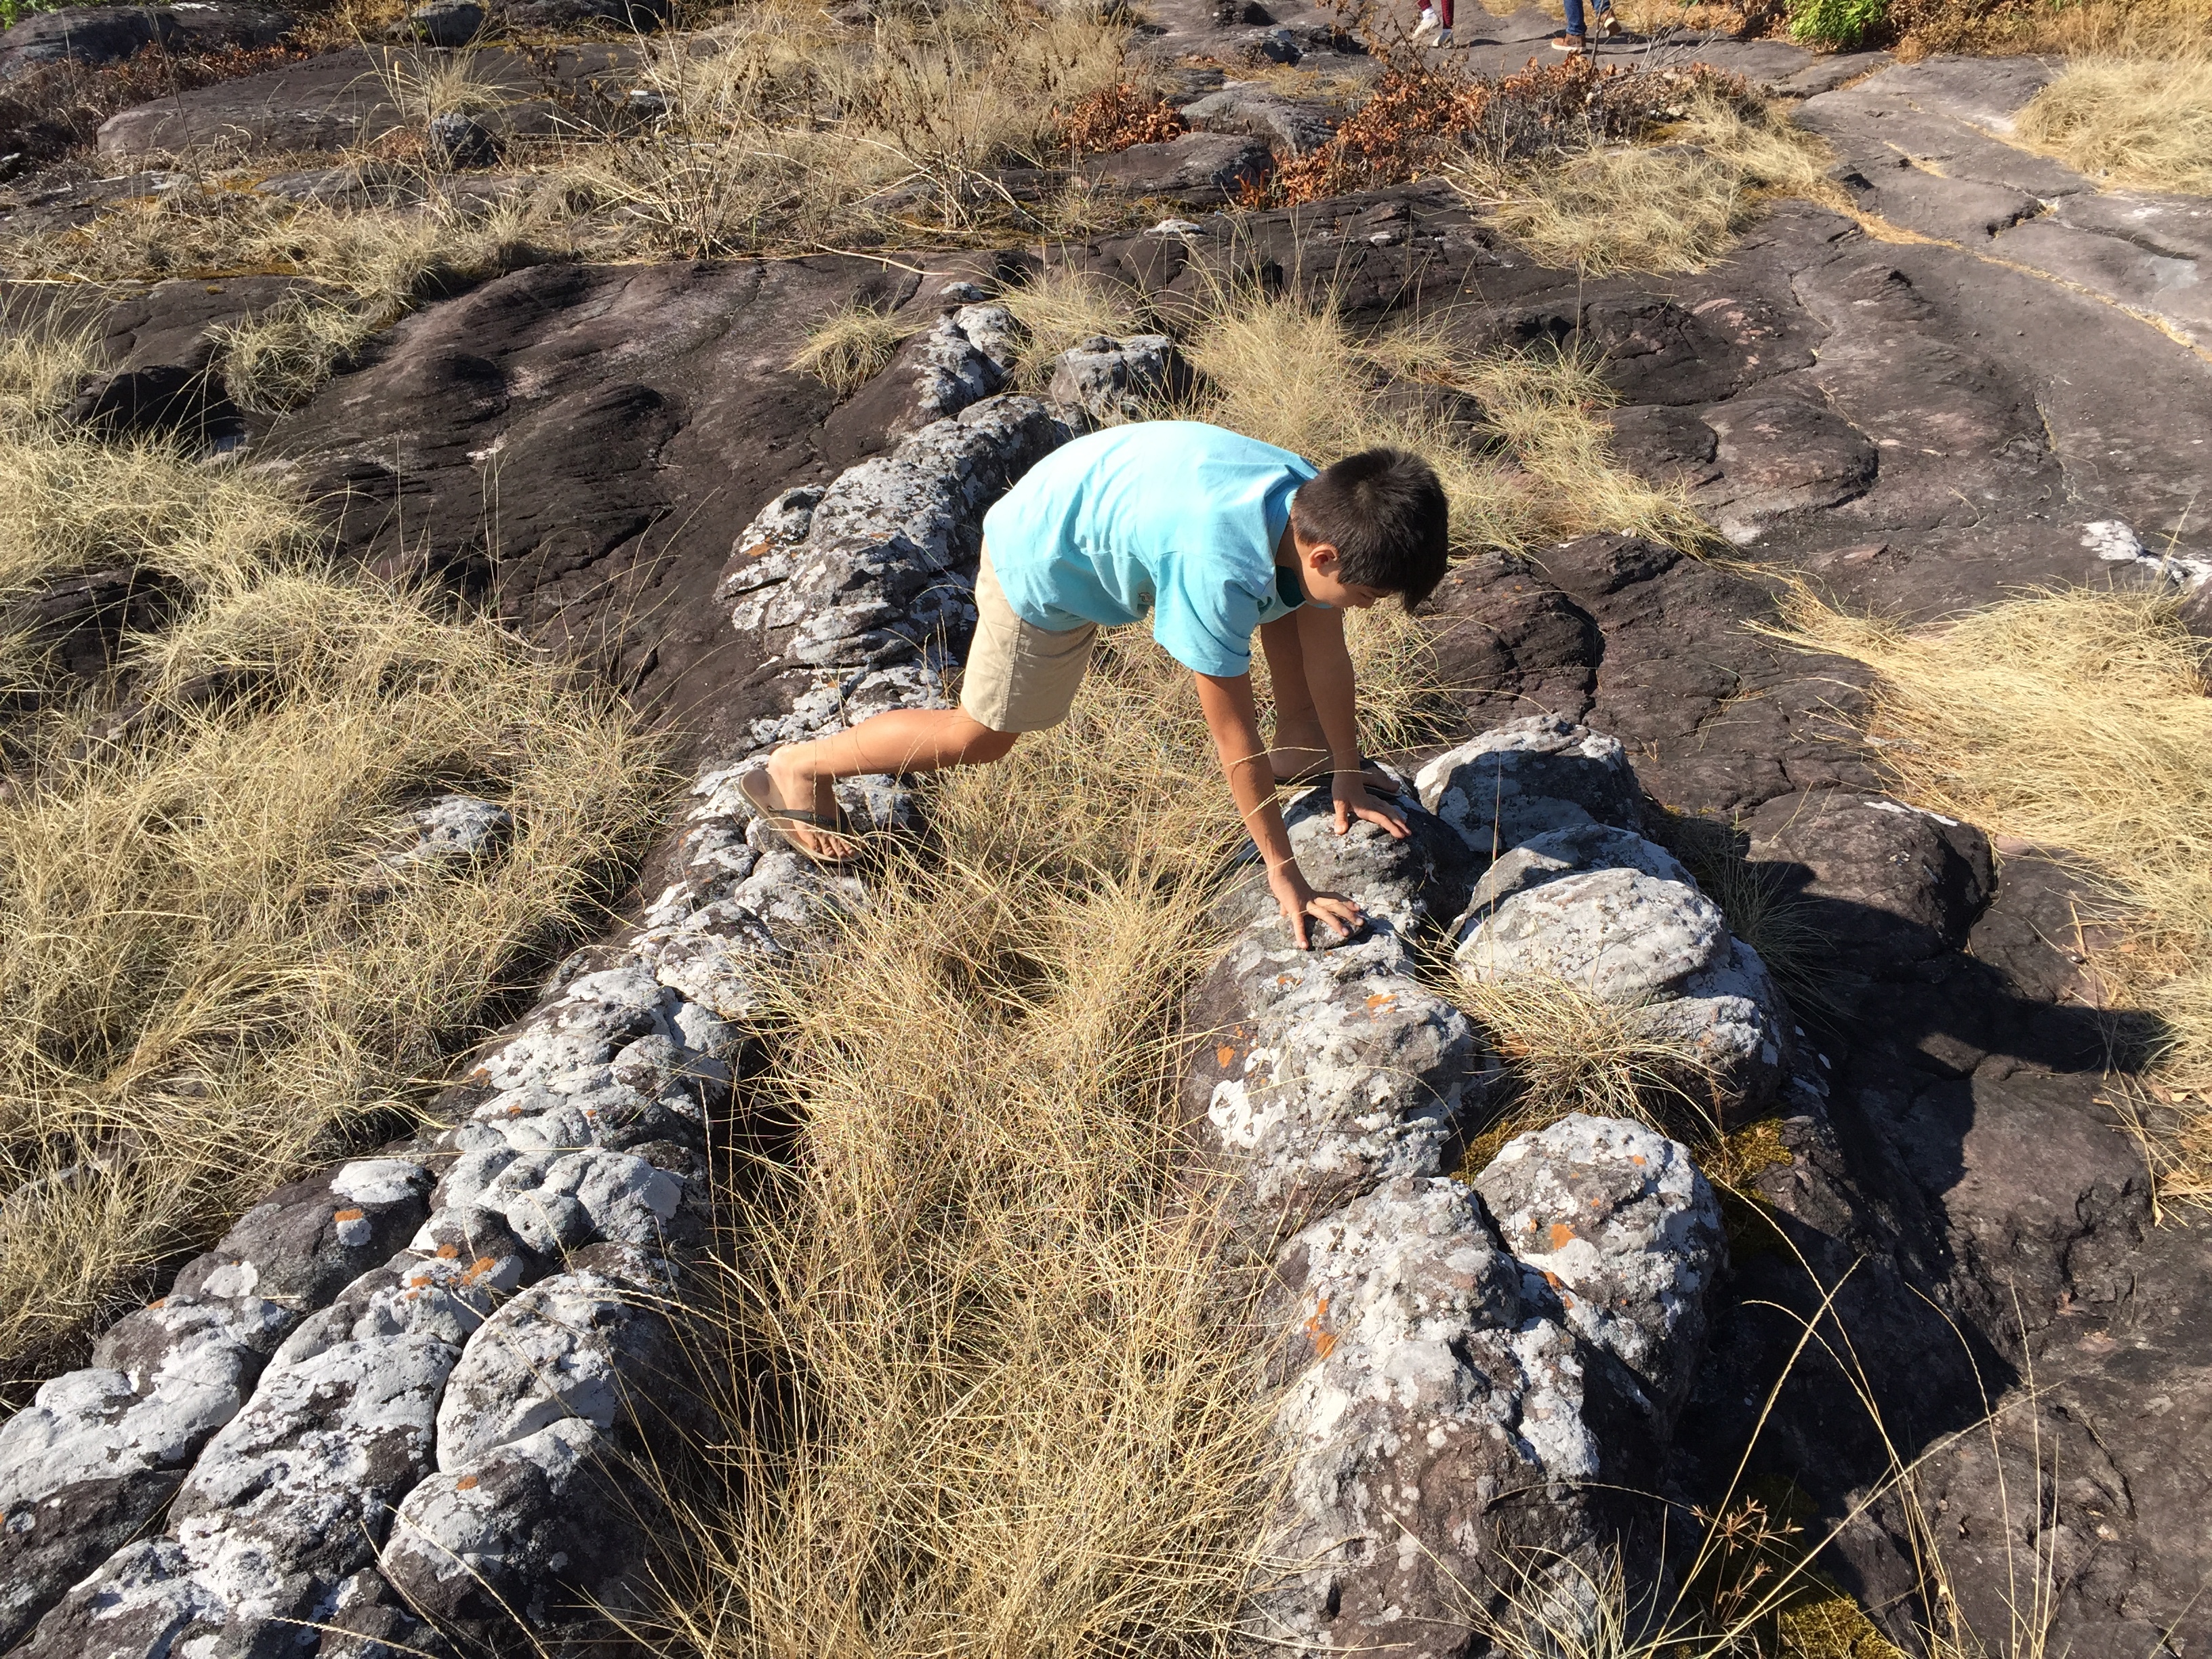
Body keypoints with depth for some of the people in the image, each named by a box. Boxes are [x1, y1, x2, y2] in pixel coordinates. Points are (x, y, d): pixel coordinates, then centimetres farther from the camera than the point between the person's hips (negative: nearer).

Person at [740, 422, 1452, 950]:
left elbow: (1325, 646, -4)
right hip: (1046, 560, -7)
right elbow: (1231, 731, -33)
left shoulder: (1318, 509, -18)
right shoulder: (1220, 570, -40)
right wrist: (1284, 872, -25)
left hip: (1110, 500, 7)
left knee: (1289, 603, 5)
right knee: (979, 738, 6)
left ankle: (1299, 738, 22)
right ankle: (799, 769, 20)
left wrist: (1348, 772, 2)